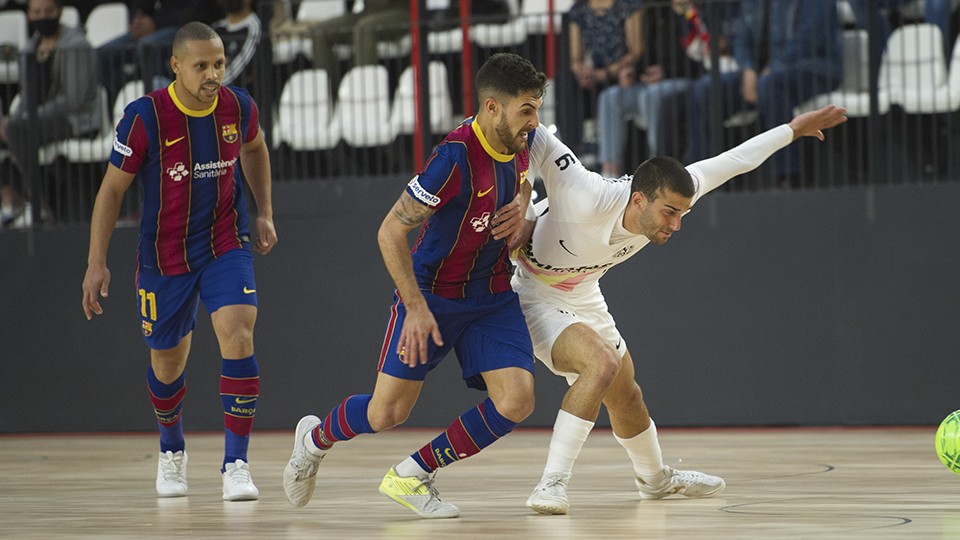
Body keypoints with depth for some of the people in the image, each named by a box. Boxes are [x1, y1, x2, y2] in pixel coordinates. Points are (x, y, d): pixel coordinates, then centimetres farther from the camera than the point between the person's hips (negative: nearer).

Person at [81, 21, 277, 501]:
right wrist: (96, 263, -11)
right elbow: (112, 189, -8)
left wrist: (265, 213, 13)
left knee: (237, 338, -22)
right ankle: (171, 451, 43)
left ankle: (235, 464, -17)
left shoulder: (239, 107, -9)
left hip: (226, 245, 1)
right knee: (168, 361, 13)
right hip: (164, 256, -1)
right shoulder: (145, 118, -19)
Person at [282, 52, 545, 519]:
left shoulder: (520, 143, -5)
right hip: (432, 292, -6)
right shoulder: (455, 157, -27)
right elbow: (390, 232, -23)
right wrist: (417, 308, -24)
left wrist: (521, 208, -1)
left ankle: (412, 475, 4)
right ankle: (315, 439, 33)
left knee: (516, 400, -14)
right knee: (388, 412, -3)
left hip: (493, 296, 6)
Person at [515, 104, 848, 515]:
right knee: (602, 363, -31)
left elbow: (732, 162, -9)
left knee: (625, 396, 21)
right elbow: (534, 139, -37)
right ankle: (552, 485, -27)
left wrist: (792, 129, -2)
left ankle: (656, 479, 50)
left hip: (584, 298, 7)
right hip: (534, 296, -7)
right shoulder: (587, 199, -40)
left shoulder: (664, 197, -22)